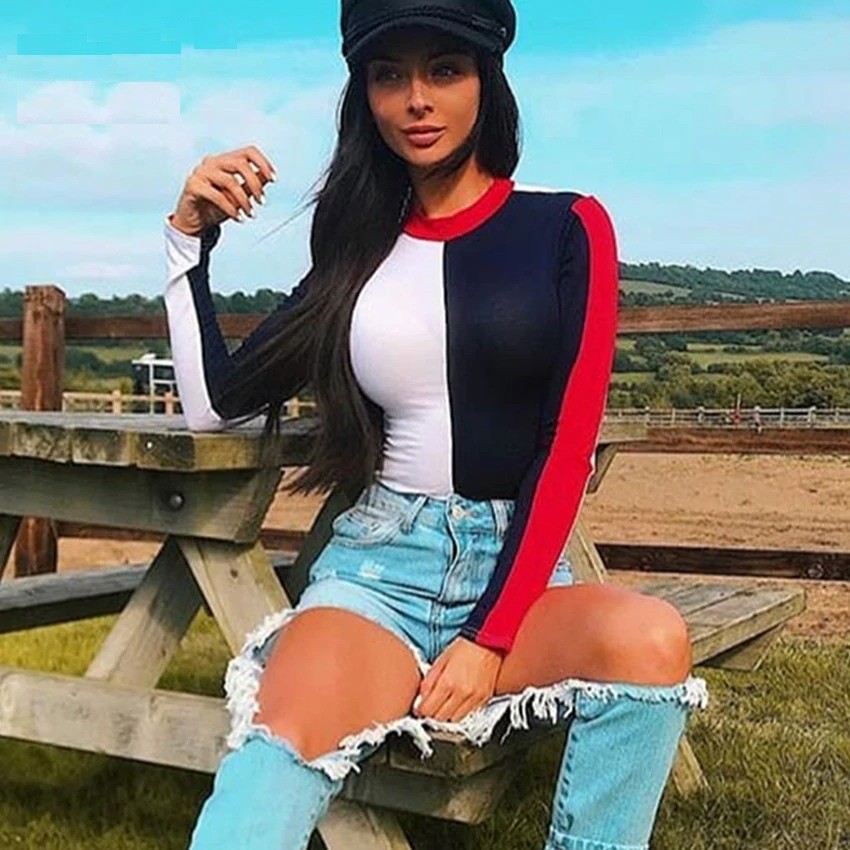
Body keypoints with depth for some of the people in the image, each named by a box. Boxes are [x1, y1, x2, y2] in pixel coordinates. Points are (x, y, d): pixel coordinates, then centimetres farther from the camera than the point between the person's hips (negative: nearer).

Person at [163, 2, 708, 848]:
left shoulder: (567, 228, 2)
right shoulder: (359, 251, 10)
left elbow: (568, 444, -6)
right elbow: (214, 405, 13)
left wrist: (493, 636, -14)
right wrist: (190, 236, 5)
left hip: (521, 565, 0)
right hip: (380, 563, 1)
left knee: (650, 639, -34)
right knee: (283, 739, -31)